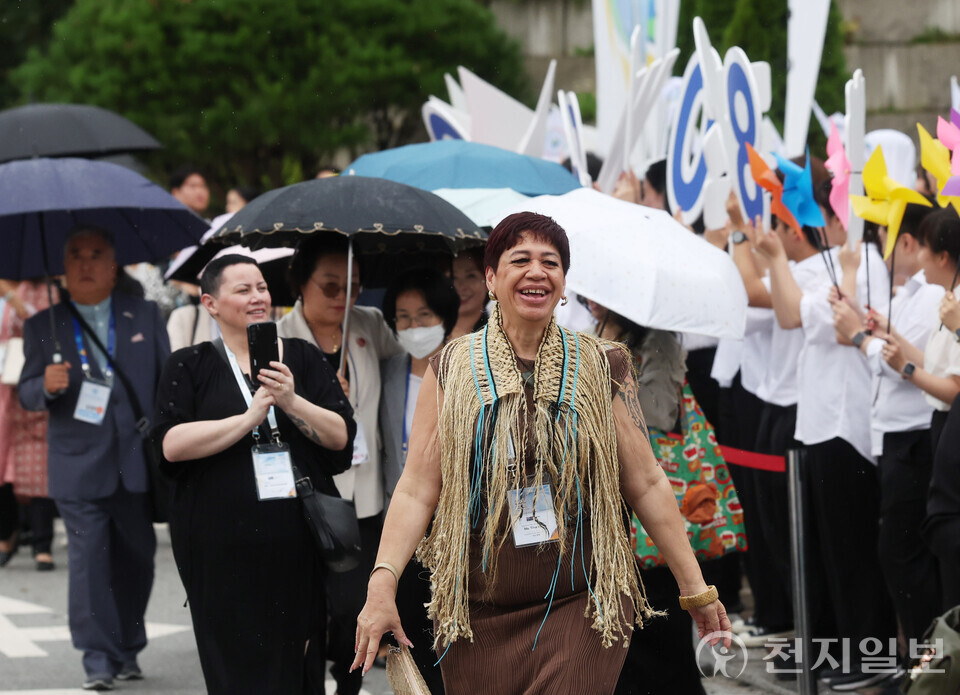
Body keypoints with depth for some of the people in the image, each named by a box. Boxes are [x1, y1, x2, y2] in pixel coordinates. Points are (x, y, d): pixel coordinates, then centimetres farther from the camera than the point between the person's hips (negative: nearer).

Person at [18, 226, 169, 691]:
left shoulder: (145, 317, 9)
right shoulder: (43, 327, 6)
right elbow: (27, 394, 3)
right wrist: (47, 386, -20)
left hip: (138, 463, 2)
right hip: (79, 466, -2)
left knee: (136, 559, 9)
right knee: (88, 559, -8)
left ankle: (128, 649, 24)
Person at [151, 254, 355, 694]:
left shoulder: (302, 358, 12)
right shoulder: (189, 367, 5)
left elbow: (341, 436, 4)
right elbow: (171, 444, -10)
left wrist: (291, 402, -13)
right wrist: (249, 417, -15)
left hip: (300, 540, 2)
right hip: (225, 546, -2)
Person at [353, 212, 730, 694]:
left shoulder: (600, 367, 6)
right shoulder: (452, 370, 5)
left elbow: (646, 484, 8)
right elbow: (417, 490, -1)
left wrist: (695, 589, 7)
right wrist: (382, 583, -14)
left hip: (583, 608, 0)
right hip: (478, 614, 1)